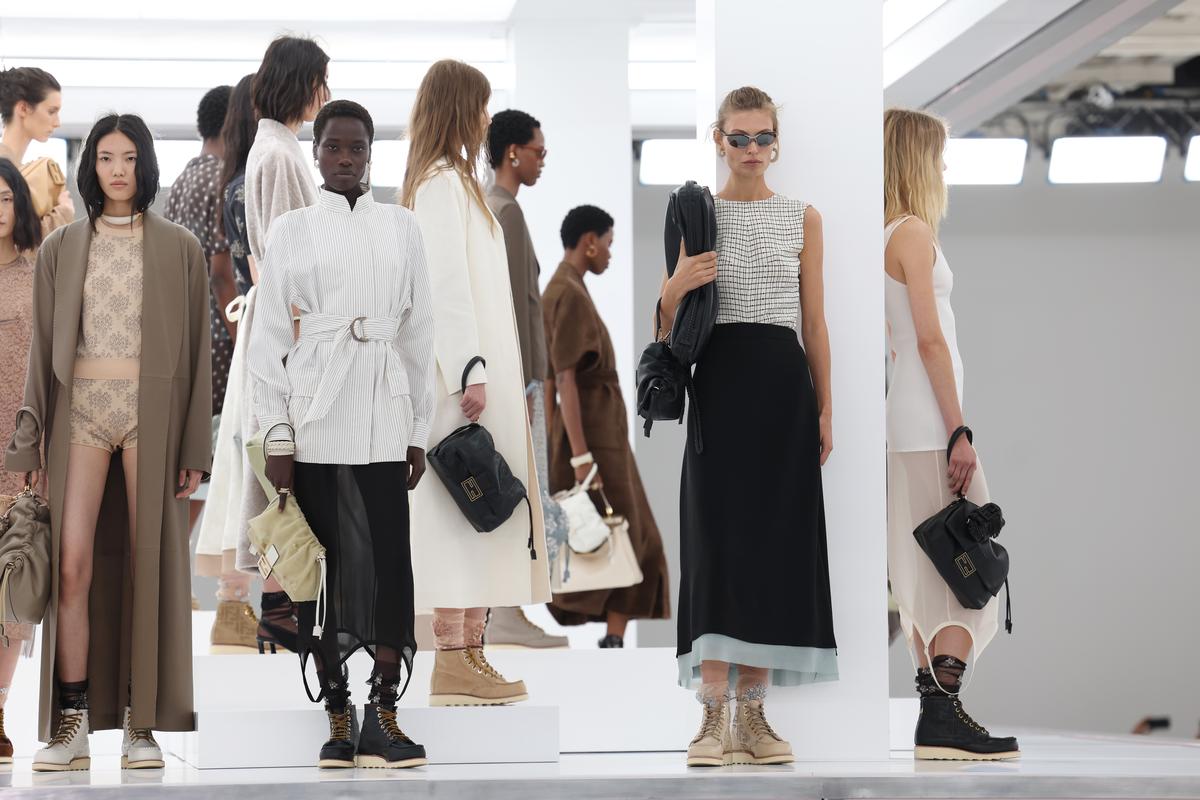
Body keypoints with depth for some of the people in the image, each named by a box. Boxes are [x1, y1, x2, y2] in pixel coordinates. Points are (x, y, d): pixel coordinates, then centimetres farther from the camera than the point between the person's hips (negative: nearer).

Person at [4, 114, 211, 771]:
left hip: (152, 410, -1)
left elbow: (196, 351, 5)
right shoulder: (61, 249, 11)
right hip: (81, 409, 1)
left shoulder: (179, 250, 7)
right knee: (73, 564, -8)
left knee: (148, 563, -2)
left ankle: (142, 725, 3)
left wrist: (195, 447, -1)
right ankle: (72, 725, -3)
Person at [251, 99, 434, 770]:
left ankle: (384, 712, -3)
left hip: (384, 414, 1)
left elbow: (420, 331, 12)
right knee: (323, 558, -1)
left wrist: (420, 429, 8)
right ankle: (337, 713, 5)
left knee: (389, 558, -6)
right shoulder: (292, 230, 7)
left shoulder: (402, 228, 11)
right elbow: (270, 336, 4)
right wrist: (276, 434, -3)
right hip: (313, 412, -1)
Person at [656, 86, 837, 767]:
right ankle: (715, 716, -7)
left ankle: (753, 713, 7)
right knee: (717, 537, -7)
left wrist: (825, 408, 6)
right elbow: (667, 330, 6)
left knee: (776, 538, 1)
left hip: (785, 384, 2)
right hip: (719, 382, -1)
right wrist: (676, 288, -16)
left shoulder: (803, 219, 10)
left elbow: (816, 322, 11)